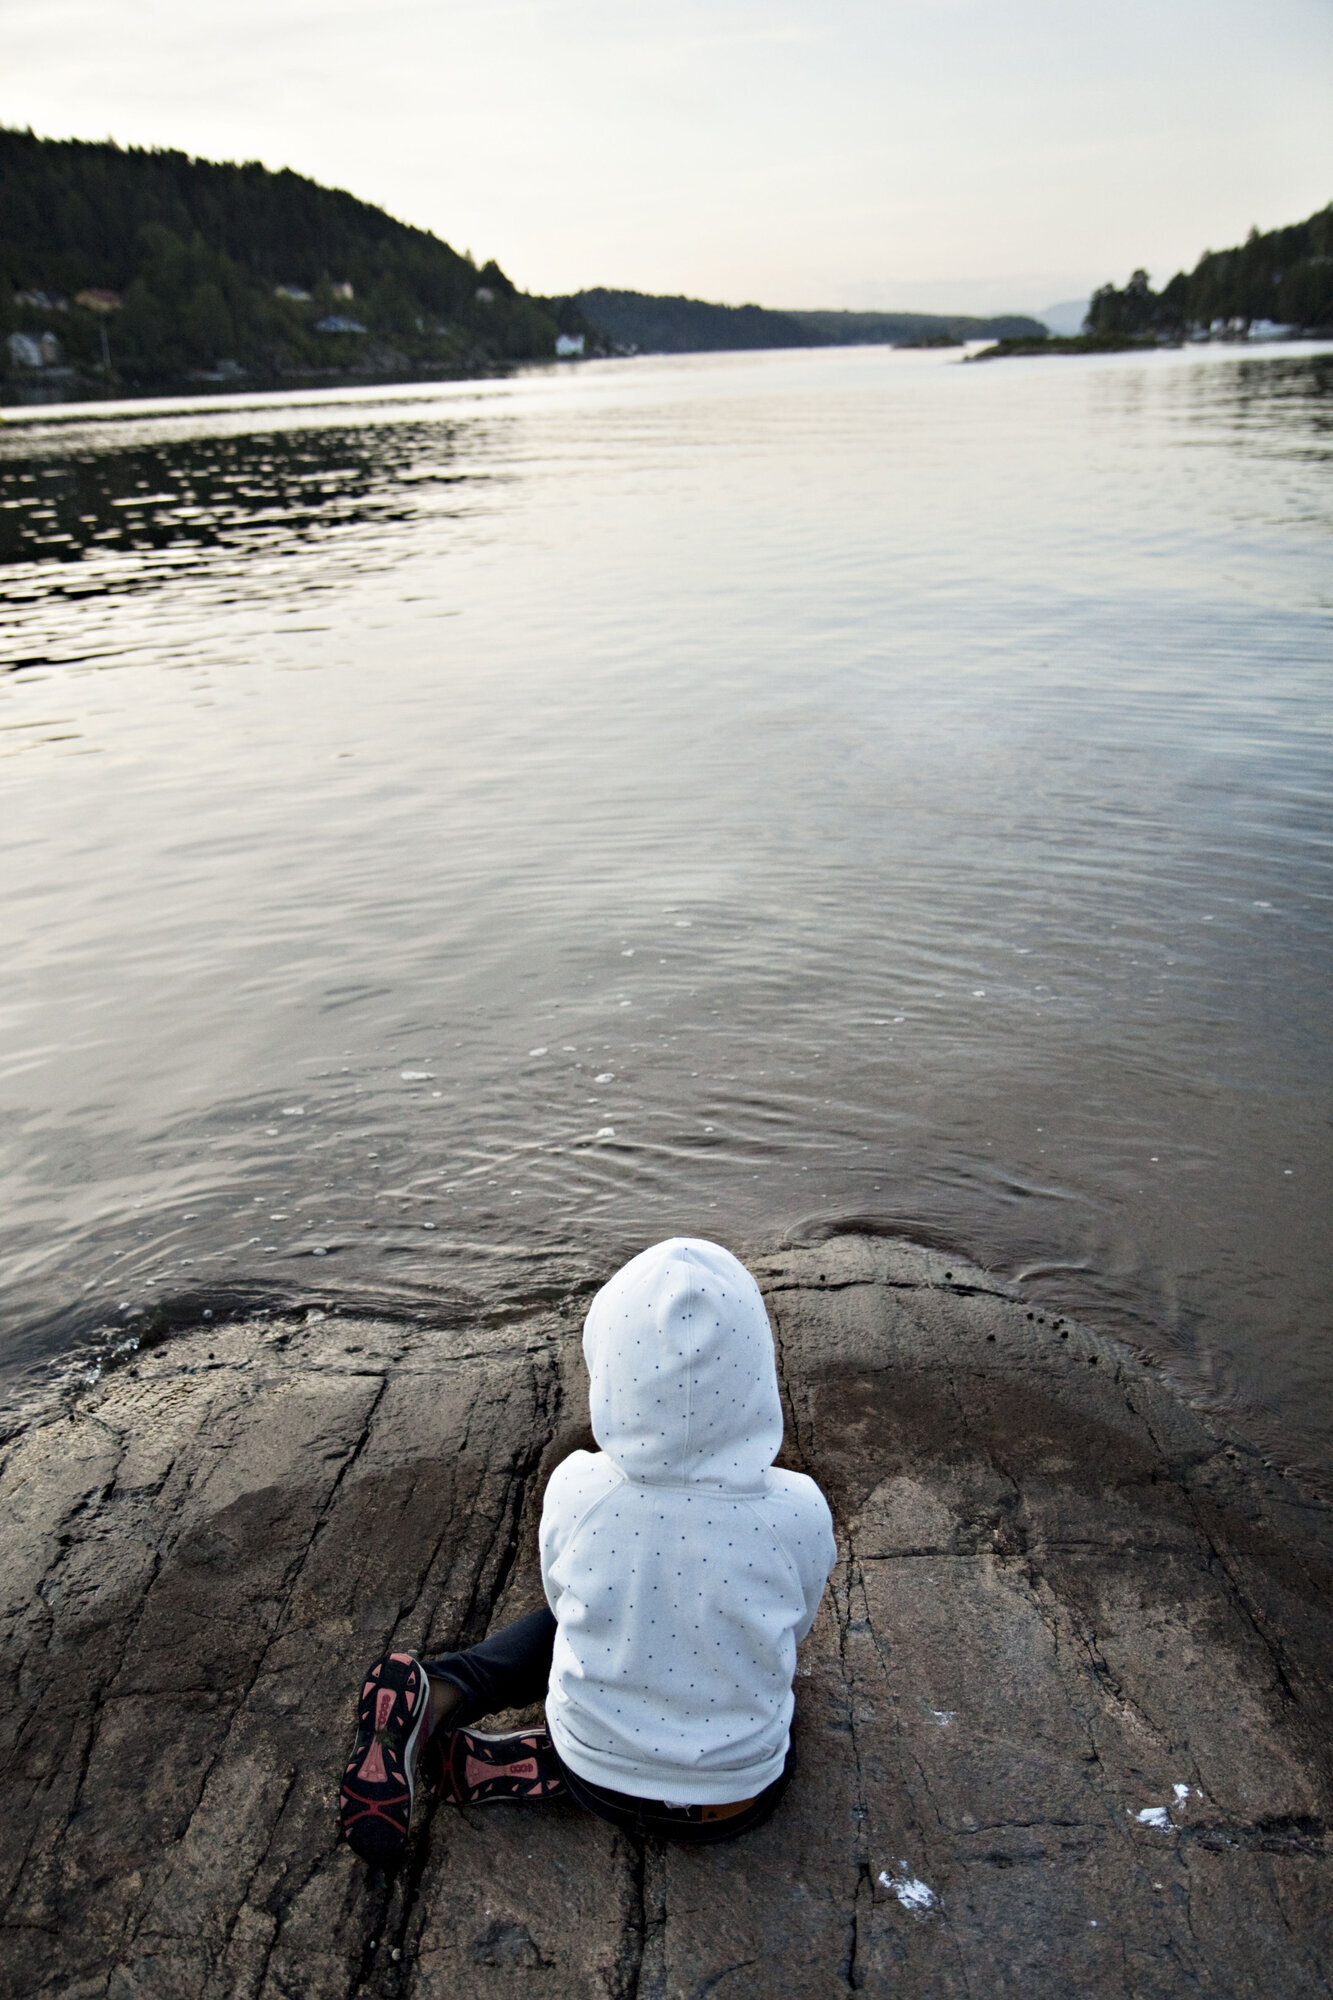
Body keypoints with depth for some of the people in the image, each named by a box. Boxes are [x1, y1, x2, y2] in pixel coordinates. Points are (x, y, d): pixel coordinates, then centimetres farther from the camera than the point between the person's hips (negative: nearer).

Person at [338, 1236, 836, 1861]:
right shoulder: (798, 1509, -25)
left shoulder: (575, 1487, -22)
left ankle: (436, 1695, 5)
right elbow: (791, 1629, -3)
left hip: (597, 1781, 1)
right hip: (736, 1800, -1)